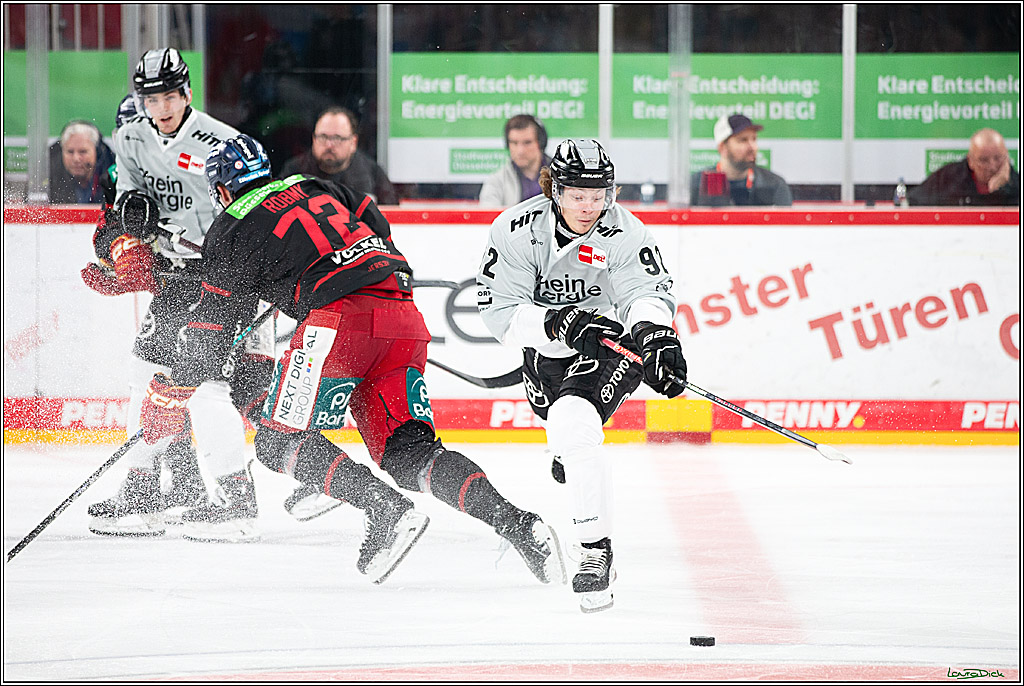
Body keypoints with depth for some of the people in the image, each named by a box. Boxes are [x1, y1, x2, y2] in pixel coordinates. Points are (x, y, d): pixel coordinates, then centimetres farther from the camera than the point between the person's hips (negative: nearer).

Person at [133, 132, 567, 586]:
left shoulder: (232, 231, 8)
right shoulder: (314, 187, 26)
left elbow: (211, 331, 10)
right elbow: (378, 227, 34)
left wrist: (167, 401, 19)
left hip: (340, 318, -7)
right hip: (405, 320, 7)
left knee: (280, 442, 2)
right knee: (407, 452, 7)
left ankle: (388, 511, -18)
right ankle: (513, 522, -12)